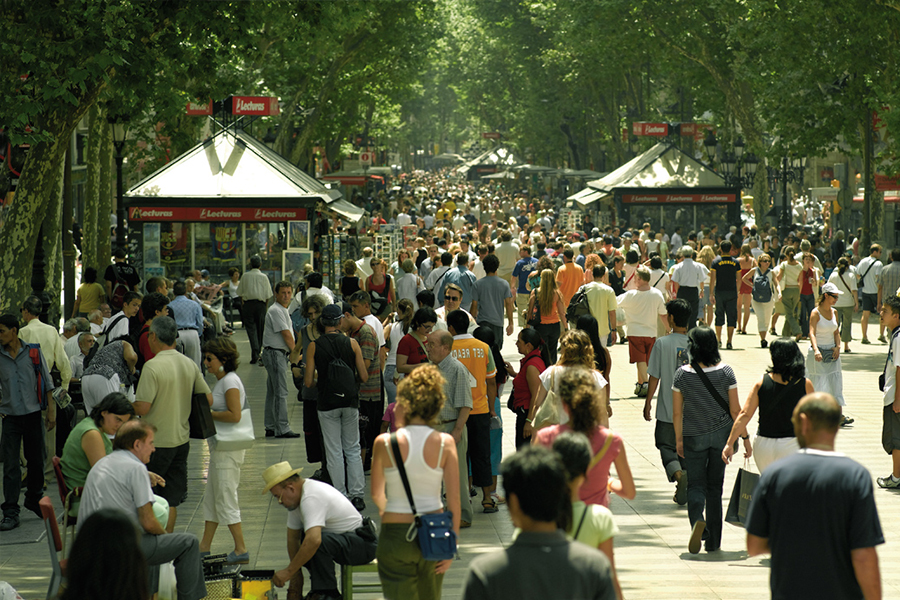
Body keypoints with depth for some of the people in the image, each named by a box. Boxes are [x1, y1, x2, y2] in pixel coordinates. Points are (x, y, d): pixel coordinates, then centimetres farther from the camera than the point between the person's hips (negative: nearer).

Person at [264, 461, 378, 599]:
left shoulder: (311, 498, -26)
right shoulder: (297, 497, 5)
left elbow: (314, 540, -39)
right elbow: (292, 539, 11)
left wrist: (289, 571, -31)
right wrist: (295, 574, 6)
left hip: (364, 545, -11)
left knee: (320, 540, -34)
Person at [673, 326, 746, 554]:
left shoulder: (682, 374, -10)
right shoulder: (725, 372, -9)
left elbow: (677, 413, -5)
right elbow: (735, 410, -6)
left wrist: (679, 439, 7)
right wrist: (745, 437, 5)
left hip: (694, 437, -1)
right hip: (721, 434, 1)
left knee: (696, 484, 7)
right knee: (715, 486, 12)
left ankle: (697, 519, -24)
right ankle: (713, 541, 14)